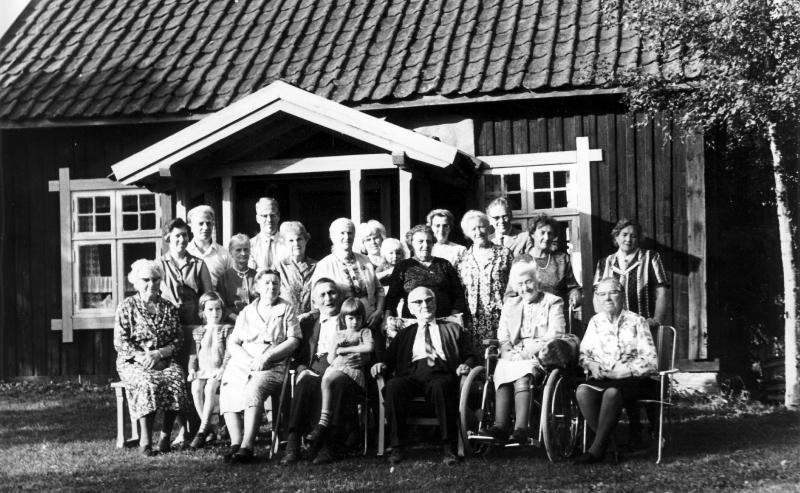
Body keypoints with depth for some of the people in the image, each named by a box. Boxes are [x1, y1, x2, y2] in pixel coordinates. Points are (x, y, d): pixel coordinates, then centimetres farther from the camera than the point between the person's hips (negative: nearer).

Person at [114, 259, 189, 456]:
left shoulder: (169, 308, 13)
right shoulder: (127, 306, 4)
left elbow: (178, 340, 8)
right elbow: (120, 342, -2)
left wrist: (158, 354, -10)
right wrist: (142, 357, -16)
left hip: (164, 361, 2)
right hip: (133, 362, -2)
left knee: (176, 380, -30)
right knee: (148, 383, -34)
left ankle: (165, 436, -22)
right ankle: (145, 440, -31)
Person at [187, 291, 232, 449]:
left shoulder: (227, 330, 9)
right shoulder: (198, 332, 19)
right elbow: (194, 354, 17)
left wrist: (223, 368, -16)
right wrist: (192, 369, -2)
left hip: (219, 370, -3)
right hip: (202, 370, 3)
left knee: (210, 388, -34)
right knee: (195, 388, -30)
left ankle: (202, 431, -35)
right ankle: (207, 426, -20)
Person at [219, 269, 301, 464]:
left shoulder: (286, 310, 14)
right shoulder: (246, 312, 23)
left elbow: (293, 340, 3)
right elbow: (232, 343, 16)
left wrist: (266, 357, -10)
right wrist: (247, 359, -5)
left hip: (272, 366, -4)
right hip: (242, 363, 4)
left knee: (254, 389, -33)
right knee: (228, 390, -26)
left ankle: (247, 446, -38)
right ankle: (235, 442, -29)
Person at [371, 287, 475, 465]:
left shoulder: (453, 329, 27)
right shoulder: (405, 333, 31)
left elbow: (470, 356, 20)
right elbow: (390, 357, 21)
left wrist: (466, 365, -2)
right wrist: (382, 365, -2)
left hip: (441, 373, -1)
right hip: (412, 374, 2)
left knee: (441, 387, -39)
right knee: (393, 386, -34)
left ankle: (449, 447, -36)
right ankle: (396, 447, -29)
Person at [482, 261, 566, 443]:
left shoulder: (553, 303, 10)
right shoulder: (509, 305, 25)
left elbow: (555, 336, -2)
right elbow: (503, 337, 17)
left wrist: (530, 350, -15)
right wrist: (508, 352, -5)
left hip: (540, 358, -3)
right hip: (512, 357, 4)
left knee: (522, 377, -34)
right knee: (501, 371, -30)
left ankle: (521, 428, -43)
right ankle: (500, 425, -41)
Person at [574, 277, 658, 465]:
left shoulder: (637, 322, 3)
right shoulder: (596, 322, 16)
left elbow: (650, 361, -4)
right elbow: (584, 352, 14)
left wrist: (623, 370, -14)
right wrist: (591, 365, -10)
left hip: (634, 380, -4)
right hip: (601, 380, 4)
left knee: (612, 392, -37)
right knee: (582, 391, -30)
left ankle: (596, 450, -31)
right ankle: (608, 443, -24)